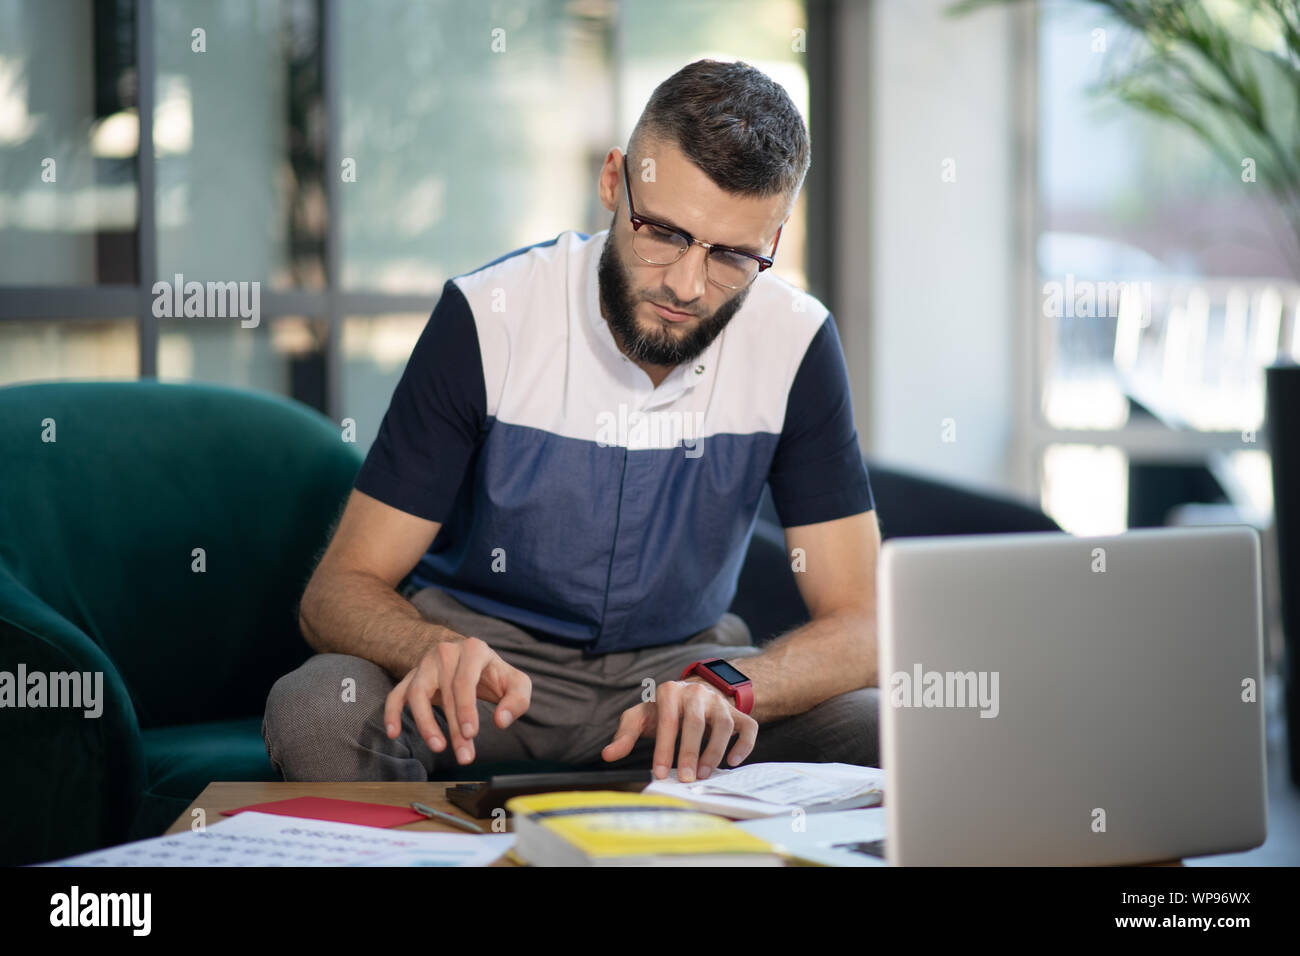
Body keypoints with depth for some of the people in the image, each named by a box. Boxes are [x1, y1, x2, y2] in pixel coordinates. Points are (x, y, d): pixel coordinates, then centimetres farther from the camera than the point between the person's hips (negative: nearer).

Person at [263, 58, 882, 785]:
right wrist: (438, 653, -41)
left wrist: (725, 688, -37)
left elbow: (859, 624, -15)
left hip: (677, 661, 2)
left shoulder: (795, 342, -13)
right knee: (317, 711, -34)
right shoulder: (488, 318, -17)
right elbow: (340, 589, -16)